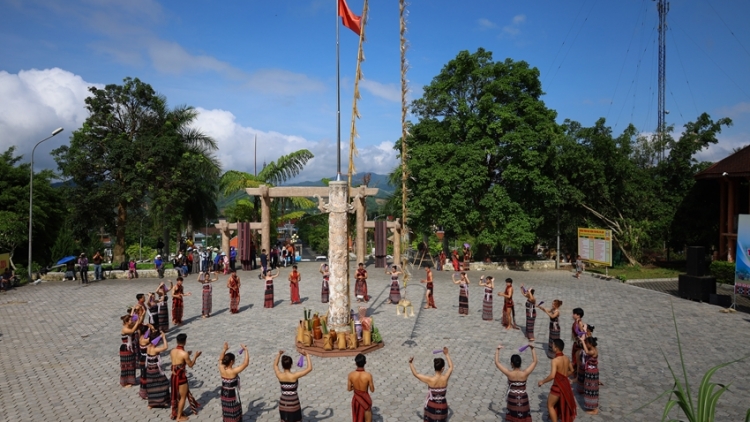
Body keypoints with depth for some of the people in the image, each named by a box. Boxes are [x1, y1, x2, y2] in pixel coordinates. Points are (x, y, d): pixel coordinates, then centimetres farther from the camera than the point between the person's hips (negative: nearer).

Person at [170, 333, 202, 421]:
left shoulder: (172, 351, -1)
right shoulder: (184, 353, -22)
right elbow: (190, 365, -11)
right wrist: (196, 356, 1)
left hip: (174, 377, 7)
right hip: (181, 378, -7)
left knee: (175, 396, 23)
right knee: (183, 397, 10)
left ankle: (175, 413, 37)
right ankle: (179, 416, 20)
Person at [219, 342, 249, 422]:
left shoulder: (221, 369, -12)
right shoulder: (233, 371, -30)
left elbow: (220, 359, 9)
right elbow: (246, 363, -30)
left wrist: (224, 349, 5)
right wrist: (246, 350, -24)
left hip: (224, 395, 6)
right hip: (232, 395, -6)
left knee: (226, 413, 23)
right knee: (234, 415, 10)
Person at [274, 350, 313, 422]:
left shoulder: (279, 376, -10)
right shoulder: (294, 376, -21)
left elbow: (275, 365, 12)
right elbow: (309, 368, -18)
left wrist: (279, 354, 19)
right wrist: (307, 355, -10)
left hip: (283, 405, 4)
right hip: (293, 405, -4)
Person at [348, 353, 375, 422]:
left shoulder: (351, 375, -18)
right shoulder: (368, 375, -26)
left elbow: (349, 389, -5)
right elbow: (372, 390, -13)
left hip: (356, 400, 3)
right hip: (365, 400, -3)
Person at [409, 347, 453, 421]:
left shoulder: (430, 380, -23)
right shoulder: (445, 378, -17)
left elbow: (415, 374, -11)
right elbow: (451, 367, 2)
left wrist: (410, 363, 0)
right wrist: (446, 354, 11)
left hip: (431, 406, -2)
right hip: (442, 407, 2)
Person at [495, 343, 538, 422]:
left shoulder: (509, 373, -20)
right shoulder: (525, 373, -18)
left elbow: (497, 362, -13)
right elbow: (535, 361, -8)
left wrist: (498, 350, -6)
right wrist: (532, 348, -8)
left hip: (512, 398, 0)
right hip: (523, 398, 0)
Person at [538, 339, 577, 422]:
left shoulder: (555, 360, -25)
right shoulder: (566, 358, -1)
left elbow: (552, 376, -32)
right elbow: (571, 370, 15)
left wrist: (542, 381, -18)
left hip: (558, 386, -8)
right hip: (566, 384, 8)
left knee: (550, 405, 10)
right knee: (564, 404, 26)